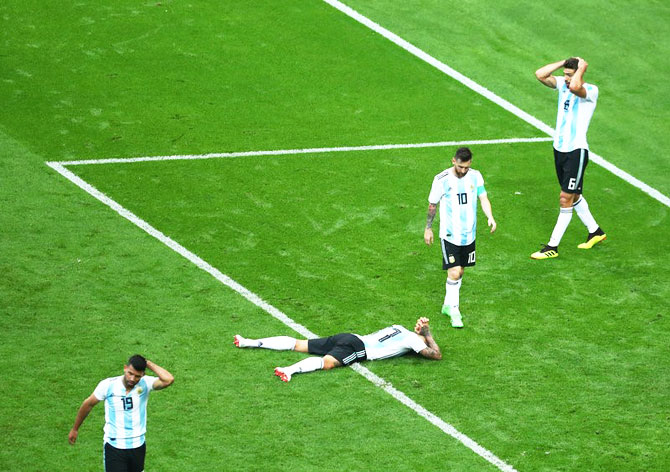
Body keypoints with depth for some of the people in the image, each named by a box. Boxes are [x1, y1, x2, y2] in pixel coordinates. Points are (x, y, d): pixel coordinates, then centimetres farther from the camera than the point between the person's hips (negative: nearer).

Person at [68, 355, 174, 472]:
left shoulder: (145, 384, -11)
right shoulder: (108, 385, -12)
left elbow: (168, 380, -30)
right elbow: (88, 404, 5)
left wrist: (149, 364, -20)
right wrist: (75, 429, 15)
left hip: (138, 446, 2)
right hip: (114, 448, -2)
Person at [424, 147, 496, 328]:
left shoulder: (475, 176, -2)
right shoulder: (442, 180, -13)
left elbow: (483, 198, -1)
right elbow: (432, 205, -2)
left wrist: (490, 217, -20)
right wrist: (428, 228, 5)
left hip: (469, 233, 5)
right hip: (450, 234, -5)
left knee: (460, 271, 15)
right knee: (454, 273, -11)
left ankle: (448, 305, 32)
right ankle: (454, 311, 0)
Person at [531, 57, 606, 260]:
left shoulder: (591, 91, -16)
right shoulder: (562, 84, 4)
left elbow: (574, 87, -38)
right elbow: (540, 74, -5)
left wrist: (581, 68, -22)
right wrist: (564, 62, -6)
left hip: (576, 151, -8)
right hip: (559, 149, 8)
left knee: (566, 198, -5)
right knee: (573, 196, 20)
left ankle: (552, 247, -2)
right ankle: (595, 232, 38)